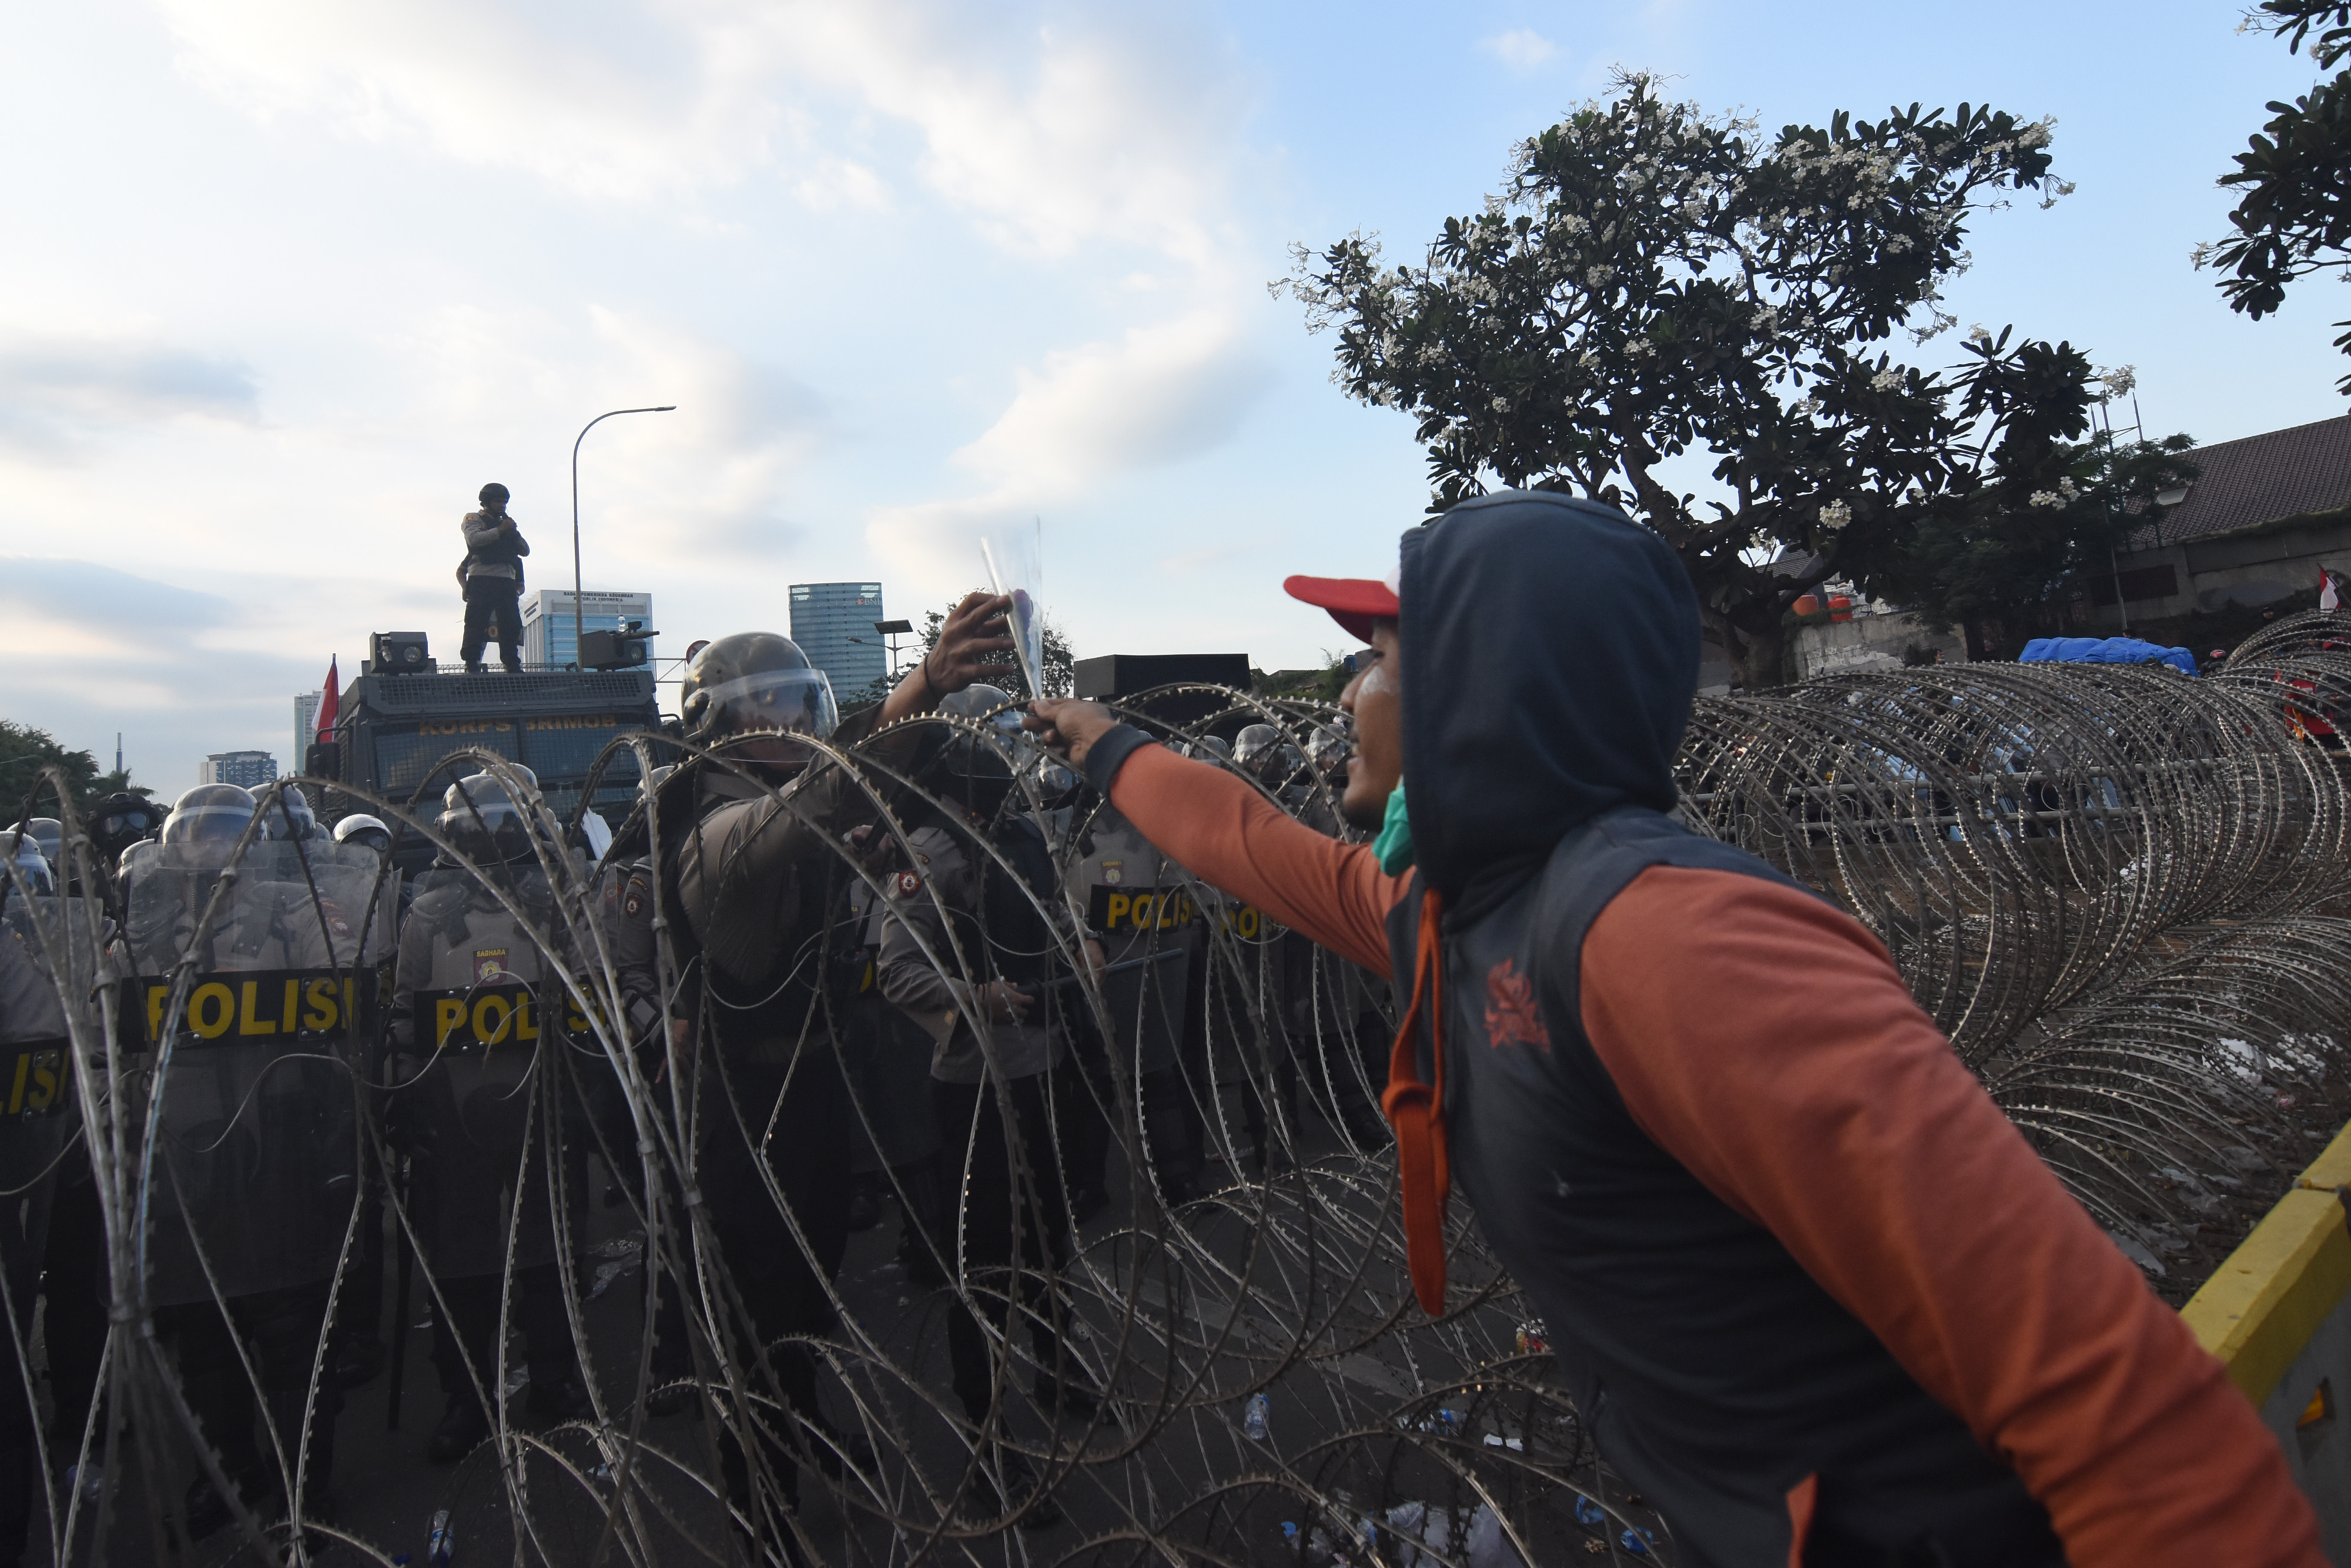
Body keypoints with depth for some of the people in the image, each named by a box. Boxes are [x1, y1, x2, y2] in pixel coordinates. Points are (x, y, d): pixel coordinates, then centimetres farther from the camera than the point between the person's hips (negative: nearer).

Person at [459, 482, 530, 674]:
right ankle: (472, 665, -10)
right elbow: (474, 538, -10)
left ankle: (513, 666, 3)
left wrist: (514, 532, 3)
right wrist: (500, 531, -8)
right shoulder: (473, 519, 12)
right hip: (482, 579, -5)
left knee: (511, 625, 1)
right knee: (477, 624, -9)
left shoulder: (507, 524, 28)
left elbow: (525, 550, 18)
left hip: (507, 581, 5)